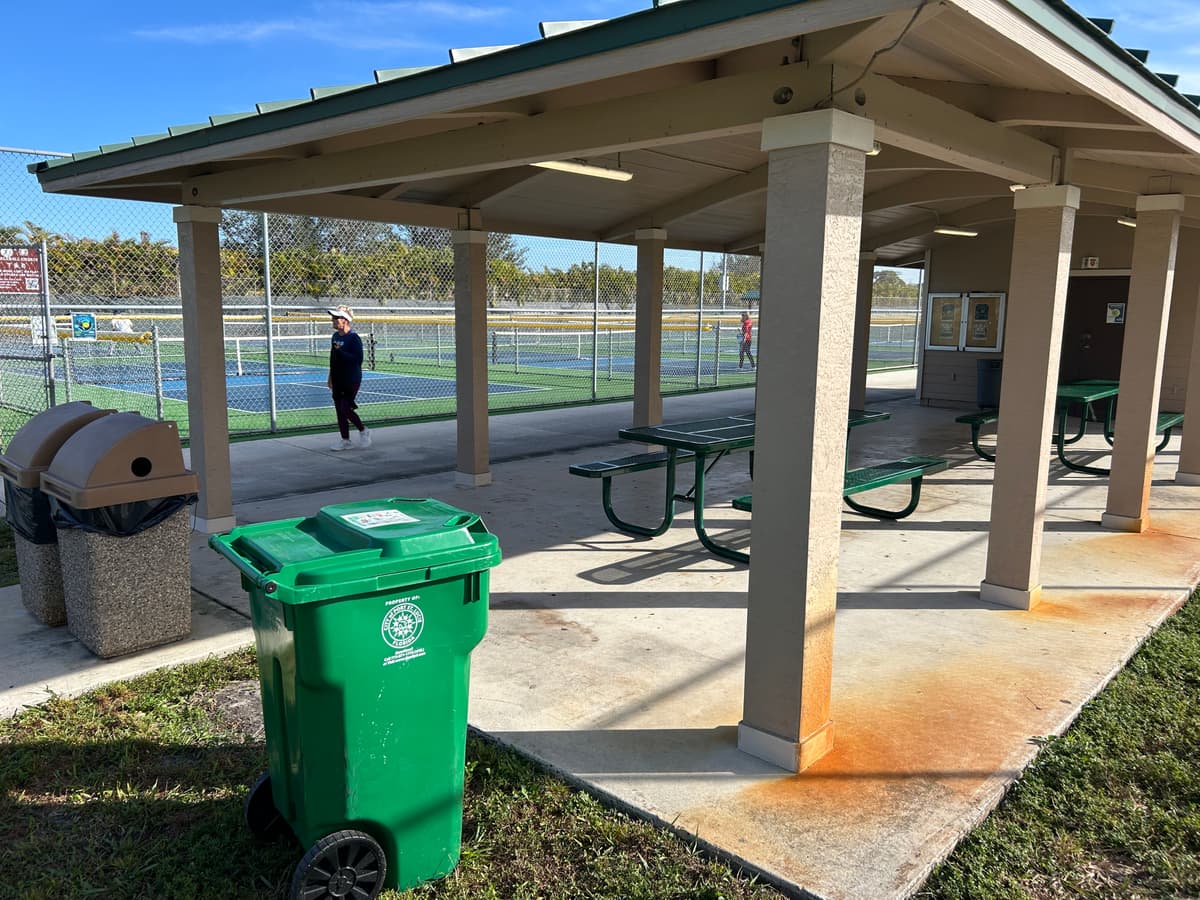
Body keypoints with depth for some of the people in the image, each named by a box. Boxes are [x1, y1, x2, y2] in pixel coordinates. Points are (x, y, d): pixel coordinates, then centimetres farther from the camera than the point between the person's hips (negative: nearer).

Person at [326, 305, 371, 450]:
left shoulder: (354, 338, -15)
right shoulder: (336, 336, 11)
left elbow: (358, 359, -24)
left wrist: (340, 351, -26)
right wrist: (331, 377, 21)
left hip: (351, 380, -8)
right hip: (338, 380, 8)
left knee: (345, 409, -11)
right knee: (339, 410, 8)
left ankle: (363, 431, 11)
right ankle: (345, 440, 17)